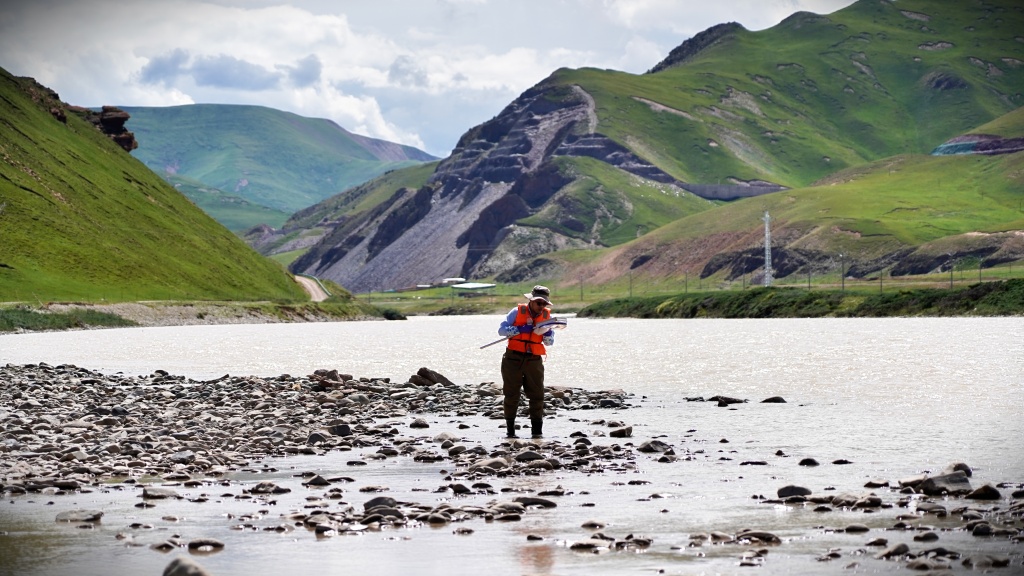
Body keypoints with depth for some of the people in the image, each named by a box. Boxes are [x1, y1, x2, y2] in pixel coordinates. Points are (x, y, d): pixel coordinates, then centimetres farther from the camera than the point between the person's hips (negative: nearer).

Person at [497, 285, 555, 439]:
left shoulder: (546, 315, 7)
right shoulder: (518, 312, -2)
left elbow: (550, 342, 11)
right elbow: (501, 330, -8)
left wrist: (547, 333, -11)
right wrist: (521, 329, -18)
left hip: (534, 361, 3)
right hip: (514, 358, -2)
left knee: (537, 395, -1)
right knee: (511, 395, 2)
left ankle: (537, 430, 4)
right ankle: (510, 430, 9)